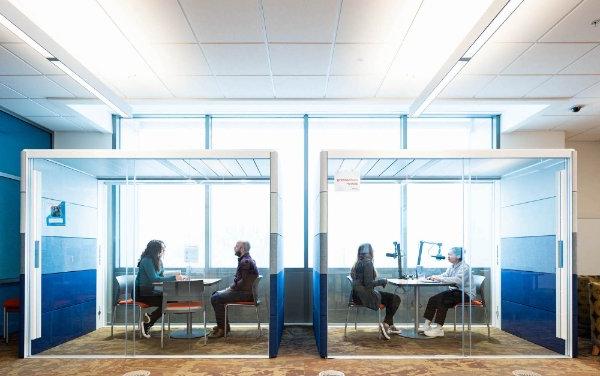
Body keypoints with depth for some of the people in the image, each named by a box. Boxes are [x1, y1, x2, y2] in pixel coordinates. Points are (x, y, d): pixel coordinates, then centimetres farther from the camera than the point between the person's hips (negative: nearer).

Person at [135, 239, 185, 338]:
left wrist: (176, 277, -10)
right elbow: (154, 279, -26)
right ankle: (147, 324, -5)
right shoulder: (147, 261, -18)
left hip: (150, 291, 8)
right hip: (141, 293, -8)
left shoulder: (158, 261, 9)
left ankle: (149, 319, -1)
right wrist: (173, 278, -25)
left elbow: (161, 277, 7)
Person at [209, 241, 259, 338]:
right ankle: (224, 325, 18)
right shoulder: (244, 260, 15)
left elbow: (244, 282, -23)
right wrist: (231, 287, 6)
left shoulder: (246, 262, -19)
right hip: (242, 291, 11)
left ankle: (222, 328, -7)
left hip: (245, 293, -11)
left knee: (215, 299, -14)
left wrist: (231, 288, -11)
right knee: (216, 294, 15)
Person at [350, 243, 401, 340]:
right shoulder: (368, 263, -16)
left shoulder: (357, 264, 11)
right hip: (366, 296, -10)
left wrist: (379, 281, 14)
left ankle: (390, 326, 25)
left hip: (358, 295, 10)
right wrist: (382, 281, -8)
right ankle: (386, 324, -2)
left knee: (390, 298, 22)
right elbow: (368, 284, -23)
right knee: (395, 299, -2)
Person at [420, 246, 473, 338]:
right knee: (432, 299, -5)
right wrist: (434, 277, -15)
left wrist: (439, 278, -33)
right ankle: (427, 325, -1)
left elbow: (457, 280, -31)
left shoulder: (464, 267, -16)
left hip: (464, 293, -9)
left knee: (442, 301, -26)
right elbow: (444, 275, 7)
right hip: (453, 291, 9)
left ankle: (439, 329, -20)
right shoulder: (452, 267, 12)